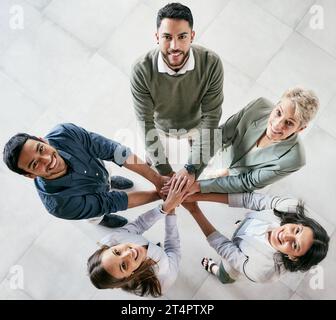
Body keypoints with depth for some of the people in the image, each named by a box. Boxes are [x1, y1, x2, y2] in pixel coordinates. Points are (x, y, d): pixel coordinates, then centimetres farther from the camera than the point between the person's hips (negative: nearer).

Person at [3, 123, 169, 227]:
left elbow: (114, 151, -37)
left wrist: (157, 179, -39)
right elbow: (113, 202, -37)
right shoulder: (60, 205, -46)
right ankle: (100, 219, 67)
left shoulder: (65, 133, -41)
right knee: (98, 215, 32)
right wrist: (160, 195, -34)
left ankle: (109, 181, 71)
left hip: (101, 174, 2)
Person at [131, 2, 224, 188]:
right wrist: (165, 171, -31)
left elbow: (210, 118, -30)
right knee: (153, 163, 26)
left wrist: (192, 169, -33)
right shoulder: (141, 70, -36)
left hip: (195, 125, 1)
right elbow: (146, 123, -29)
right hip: (160, 127, 0)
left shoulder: (211, 64, -36)